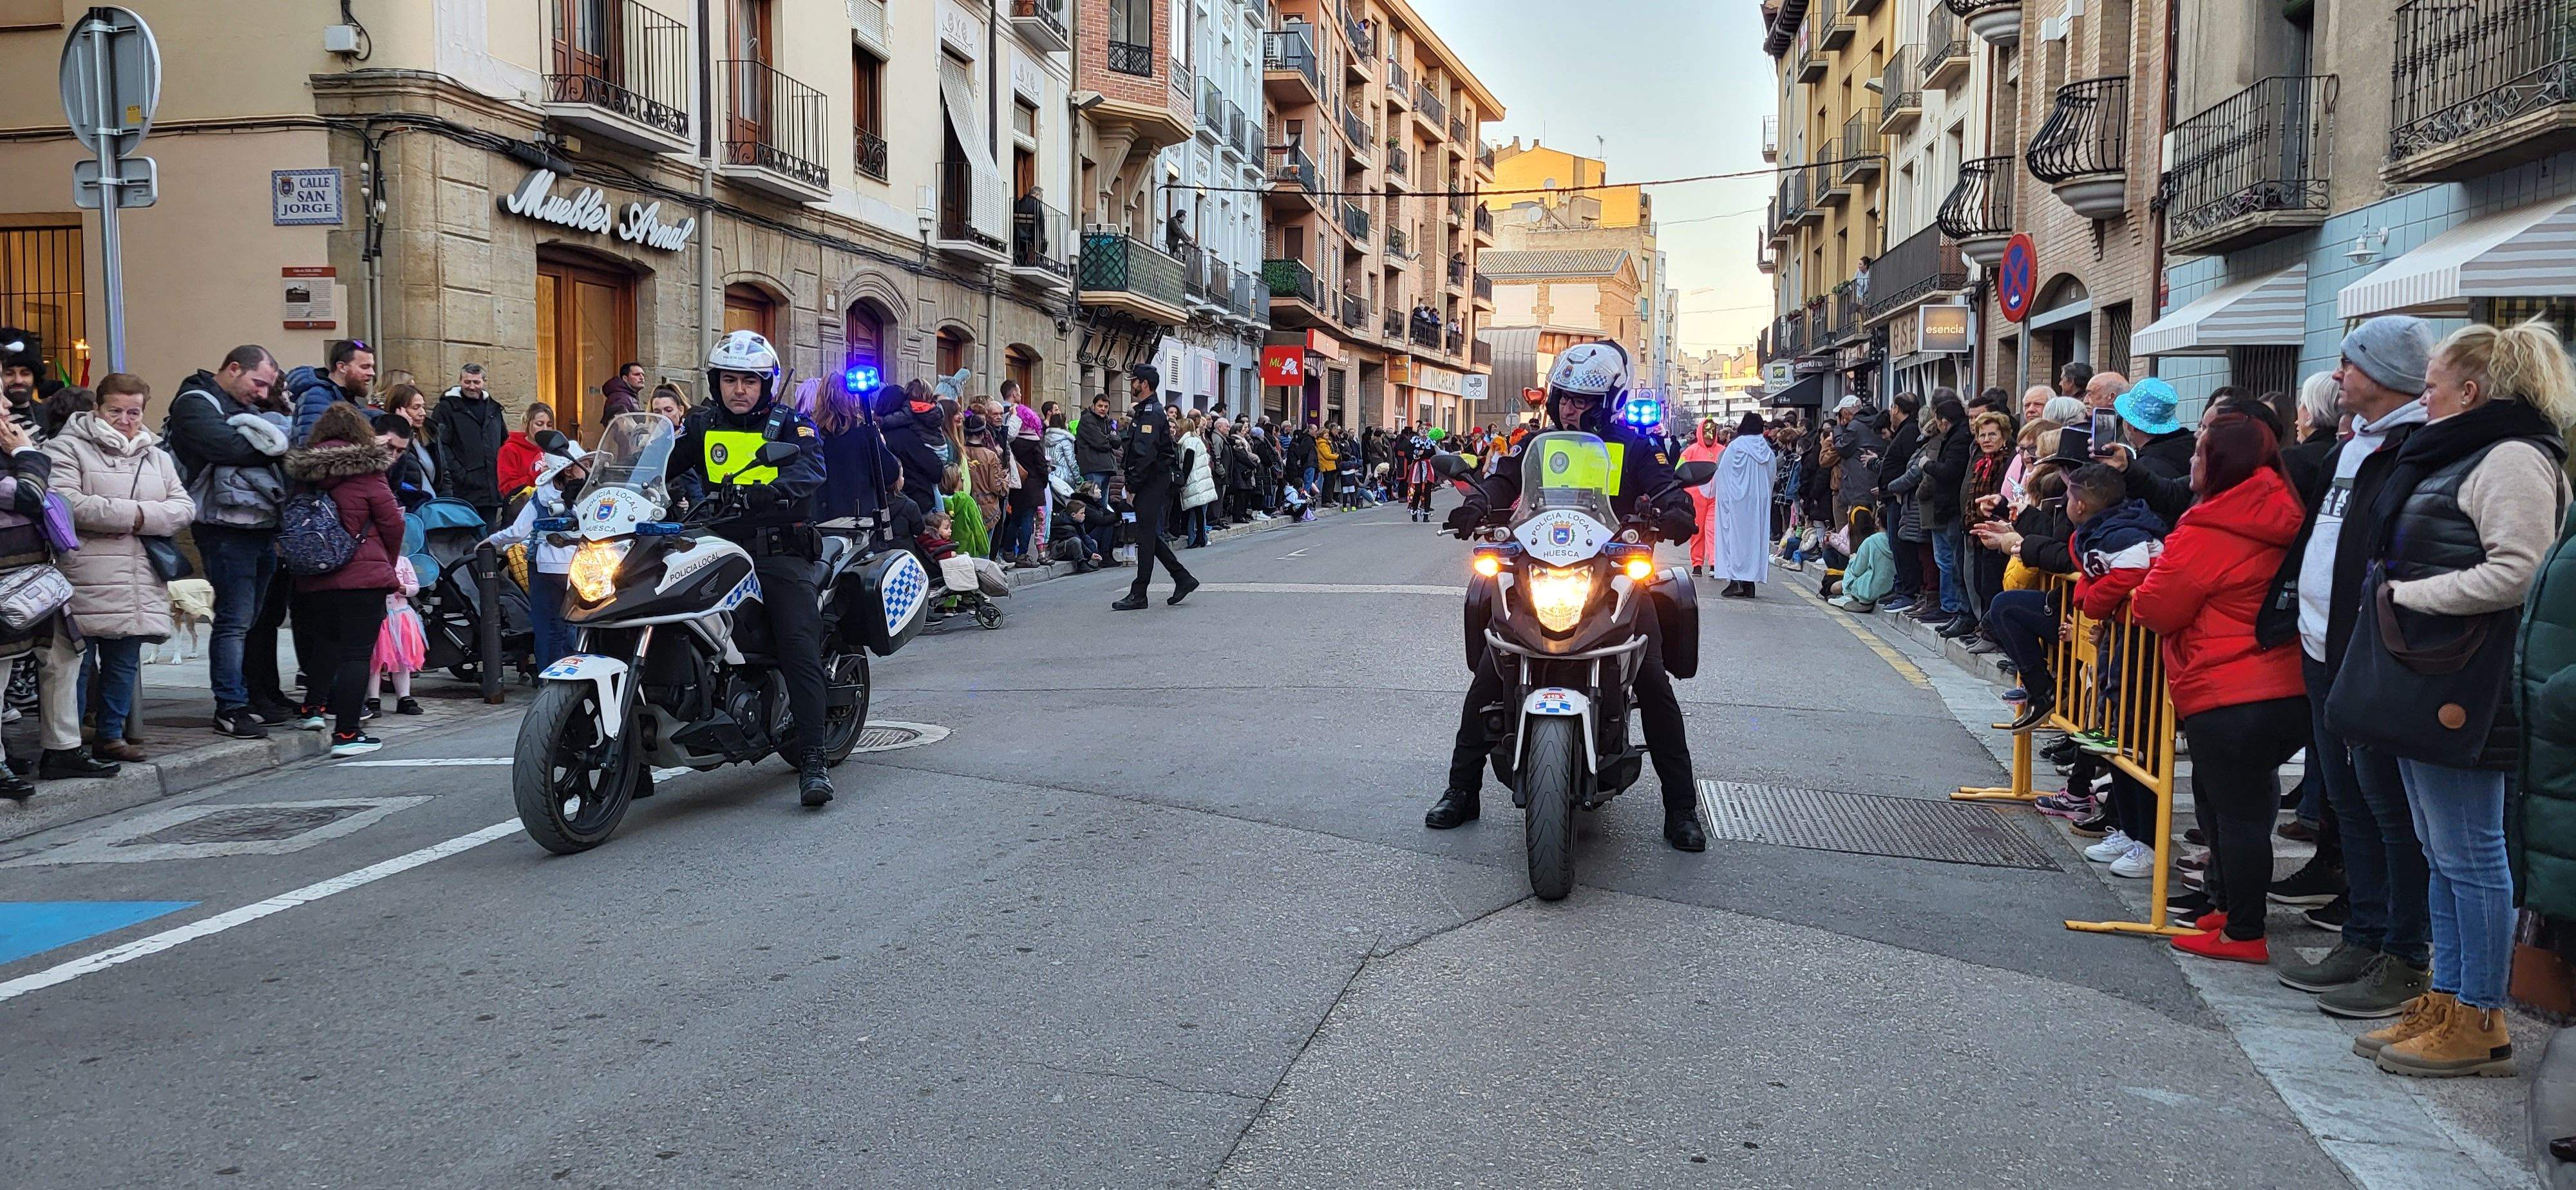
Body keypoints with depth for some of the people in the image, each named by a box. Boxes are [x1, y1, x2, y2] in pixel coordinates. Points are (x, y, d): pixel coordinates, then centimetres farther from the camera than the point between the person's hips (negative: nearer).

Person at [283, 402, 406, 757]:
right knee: (357, 652, -3)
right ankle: (347, 734, -5)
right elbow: (393, 522, -4)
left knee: (327, 639, 27)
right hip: (363, 575, -5)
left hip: (313, 578, 5)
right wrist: (389, 562, 13)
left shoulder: (302, 471, 6)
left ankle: (313, 706, 29)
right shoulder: (365, 471, -7)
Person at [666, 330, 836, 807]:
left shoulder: (790, 424, 5)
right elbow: (670, 466, 7)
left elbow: (810, 468, -14)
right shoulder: (701, 424, 16)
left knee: (802, 653, -14)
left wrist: (761, 493, -32)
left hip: (781, 556, -3)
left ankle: (812, 759, -15)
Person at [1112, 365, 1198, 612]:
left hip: (1152, 482, -10)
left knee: (1146, 536, -6)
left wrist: (1132, 487, -19)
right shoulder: (1144, 411, 18)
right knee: (1151, 535, 13)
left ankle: (1138, 594, -2)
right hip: (1152, 483, 10)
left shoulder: (1151, 413, -15)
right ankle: (1183, 578, 17)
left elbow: (1146, 454, -22)